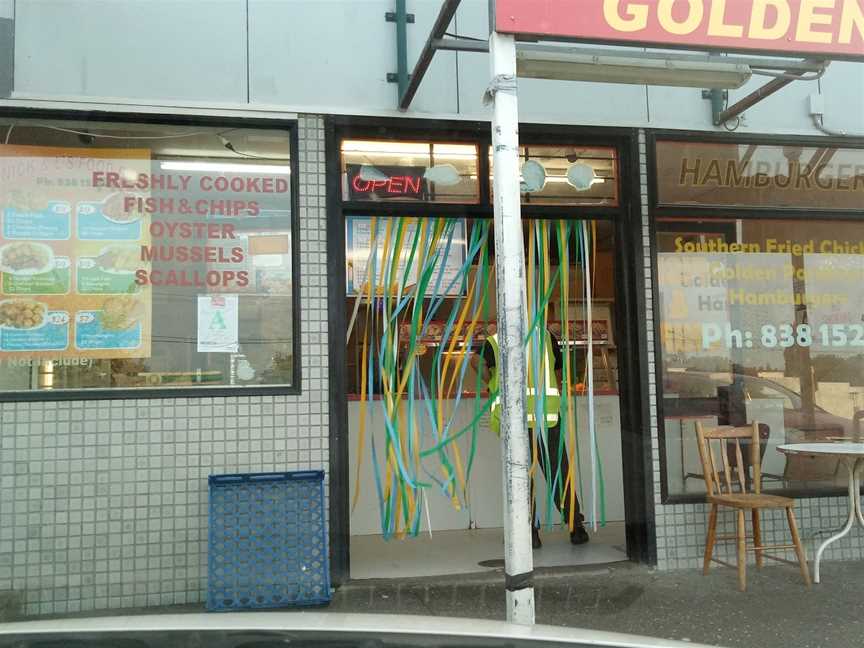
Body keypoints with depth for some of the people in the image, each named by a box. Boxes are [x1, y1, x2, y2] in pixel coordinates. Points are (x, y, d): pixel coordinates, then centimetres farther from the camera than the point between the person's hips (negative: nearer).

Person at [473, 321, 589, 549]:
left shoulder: (496, 340, 8)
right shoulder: (546, 336, 15)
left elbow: (477, 361, -13)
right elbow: (559, 373, 22)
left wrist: (490, 382, 3)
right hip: (548, 412, 2)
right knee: (558, 472, 9)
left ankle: (531, 532, 2)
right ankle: (576, 528, 10)